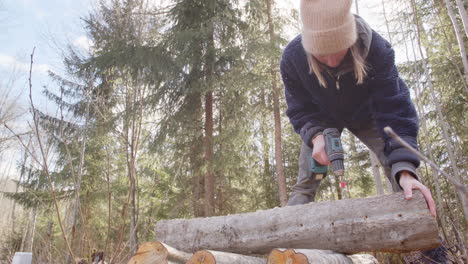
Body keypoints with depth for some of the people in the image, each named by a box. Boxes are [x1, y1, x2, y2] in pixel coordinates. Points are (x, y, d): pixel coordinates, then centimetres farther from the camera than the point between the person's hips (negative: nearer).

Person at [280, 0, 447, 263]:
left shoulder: (377, 48, -36)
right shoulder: (292, 57, -33)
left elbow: (395, 108, -35)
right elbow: (300, 110, -21)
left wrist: (404, 168, -45)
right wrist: (316, 136, -42)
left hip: (365, 116, 0)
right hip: (321, 120, 1)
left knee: (402, 172, -15)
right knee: (306, 180, -12)